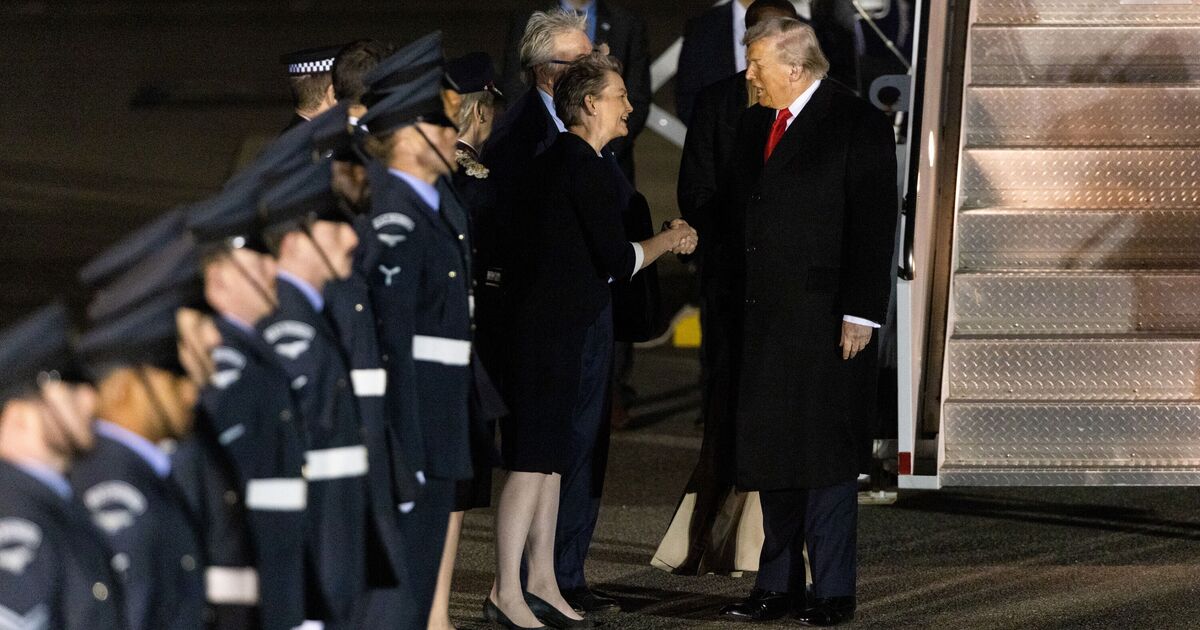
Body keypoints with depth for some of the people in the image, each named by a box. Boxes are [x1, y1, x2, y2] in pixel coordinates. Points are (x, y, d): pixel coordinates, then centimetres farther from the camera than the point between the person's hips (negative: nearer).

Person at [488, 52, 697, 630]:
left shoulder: (553, 161, 14)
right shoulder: (589, 169, -16)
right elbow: (617, 260, -18)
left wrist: (657, 244, 17)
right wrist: (666, 242, -2)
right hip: (564, 335, -10)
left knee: (550, 458, 14)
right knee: (536, 462, -7)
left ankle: (541, 582, 20)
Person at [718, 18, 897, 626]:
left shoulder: (857, 124, -7)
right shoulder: (756, 124, 14)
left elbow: (874, 226, -10)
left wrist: (860, 316, -16)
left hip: (826, 319, -7)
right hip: (763, 320, 7)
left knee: (826, 457, -3)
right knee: (773, 456, 9)